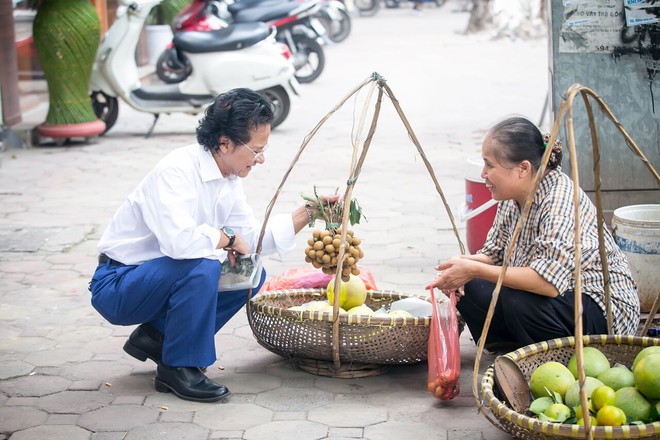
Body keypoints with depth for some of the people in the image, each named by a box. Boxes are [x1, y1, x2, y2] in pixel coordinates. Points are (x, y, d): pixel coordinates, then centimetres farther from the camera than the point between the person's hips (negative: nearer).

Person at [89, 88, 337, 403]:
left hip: (161, 278, 9)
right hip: (117, 286, -9)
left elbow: (252, 238, 13)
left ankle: (155, 337, 6)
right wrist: (227, 238, -22)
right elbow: (179, 239, -40)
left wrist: (309, 213, 6)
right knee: (201, 267, -32)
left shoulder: (229, 178, 4)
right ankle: (179, 368, -14)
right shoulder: (177, 170, -25)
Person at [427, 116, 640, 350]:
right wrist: (462, 264, -15)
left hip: (603, 308, -8)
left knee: (518, 301, -33)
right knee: (467, 288, -6)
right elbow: (494, 254, 9)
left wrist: (474, 269, -32)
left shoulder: (560, 201, -27)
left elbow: (548, 282, -37)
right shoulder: (512, 198, 0)